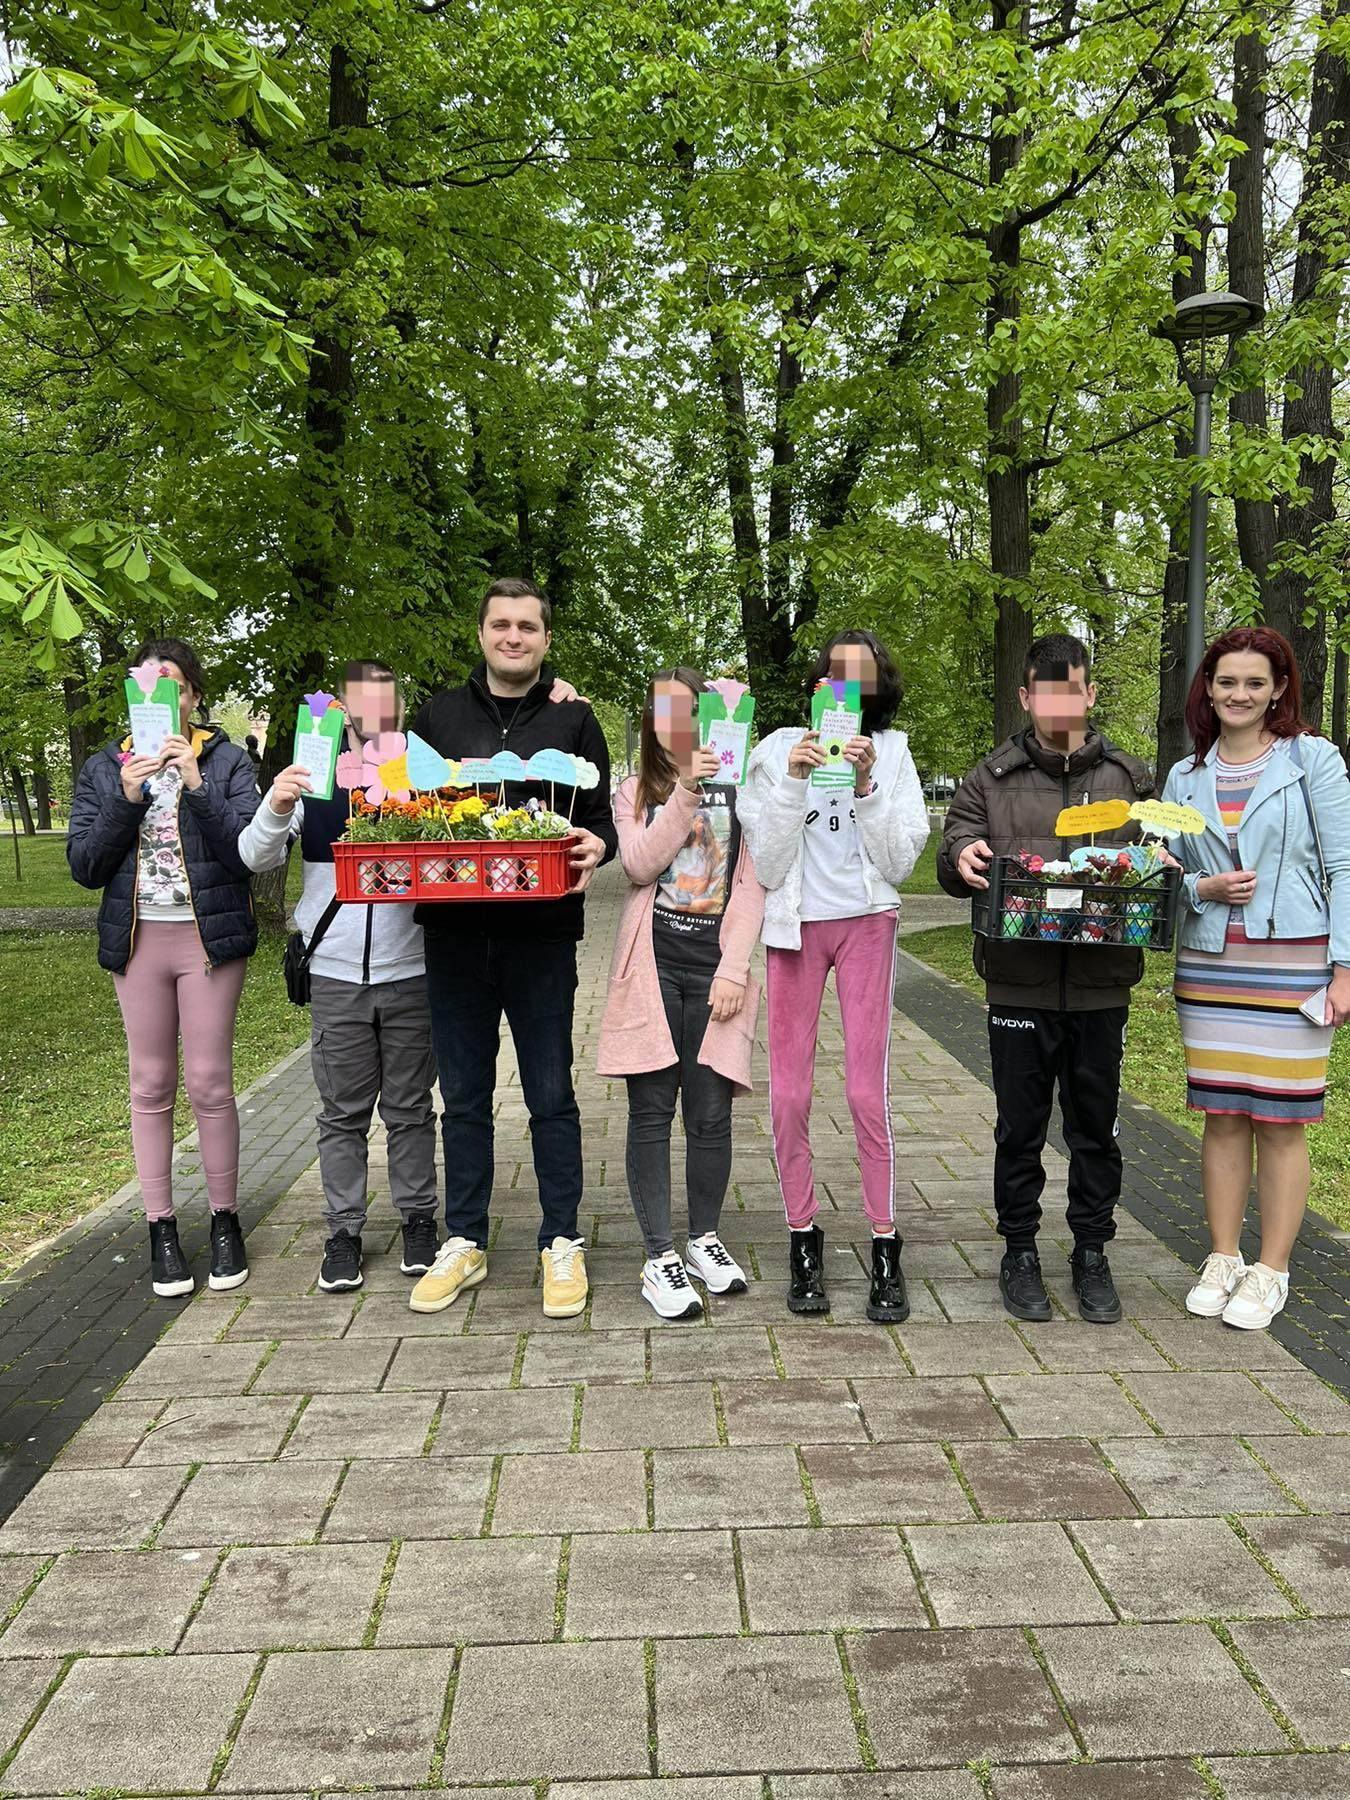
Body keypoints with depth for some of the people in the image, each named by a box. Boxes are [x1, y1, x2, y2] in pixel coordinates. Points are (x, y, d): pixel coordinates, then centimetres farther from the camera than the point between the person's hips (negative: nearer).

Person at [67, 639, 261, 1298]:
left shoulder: (227, 761, 0)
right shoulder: (104, 769, 7)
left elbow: (248, 853, -10)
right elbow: (83, 866, 1)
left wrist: (198, 788, -20)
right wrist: (125, 801, -12)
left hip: (209, 937, -2)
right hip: (136, 940, 2)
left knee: (210, 1084, 0)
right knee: (151, 1086, 7)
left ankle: (224, 1221, 15)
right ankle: (161, 1230, 16)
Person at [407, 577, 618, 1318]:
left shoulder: (572, 718, 6)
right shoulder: (439, 714, 11)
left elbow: (601, 819, 5)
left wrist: (595, 847, -17)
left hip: (542, 932, -2)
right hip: (455, 930, 2)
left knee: (550, 1096, 5)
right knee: (464, 1096, 11)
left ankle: (562, 1243, 18)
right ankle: (463, 1243, 23)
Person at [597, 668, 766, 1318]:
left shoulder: (736, 789, 7)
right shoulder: (636, 792, 11)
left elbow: (751, 885, 2)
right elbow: (640, 864, -7)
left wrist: (734, 968, -7)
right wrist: (685, 790, -16)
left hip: (716, 964, -1)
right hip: (653, 961, 1)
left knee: (710, 1112, 1)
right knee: (651, 1110, 1)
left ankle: (704, 1239, 21)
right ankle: (659, 1258, 8)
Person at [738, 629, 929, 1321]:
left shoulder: (891, 752, 1)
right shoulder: (777, 751, -1)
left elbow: (899, 864, -4)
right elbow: (766, 867, -6)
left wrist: (865, 788, -15)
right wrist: (794, 784, -15)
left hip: (866, 924, 0)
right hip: (794, 925, 1)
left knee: (868, 1091, -4)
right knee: (789, 1094, 2)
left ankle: (886, 1248, 7)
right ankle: (803, 1239, 17)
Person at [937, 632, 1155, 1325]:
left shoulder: (1130, 778, 9)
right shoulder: (991, 779, 5)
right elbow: (952, 865, 2)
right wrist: (962, 860, -21)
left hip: (1101, 985, 1)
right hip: (1019, 982, -1)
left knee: (1096, 1126, 10)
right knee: (1020, 1126, 8)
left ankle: (1091, 1253, 26)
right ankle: (1019, 1252, 23)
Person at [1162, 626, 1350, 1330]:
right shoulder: (1185, 776, 10)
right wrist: (1202, 888, -8)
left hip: (1292, 963, -3)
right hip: (1208, 965, 3)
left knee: (1280, 1120, 1)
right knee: (1221, 1115, 8)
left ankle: (1271, 1271, 14)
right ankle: (1223, 1258, 20)